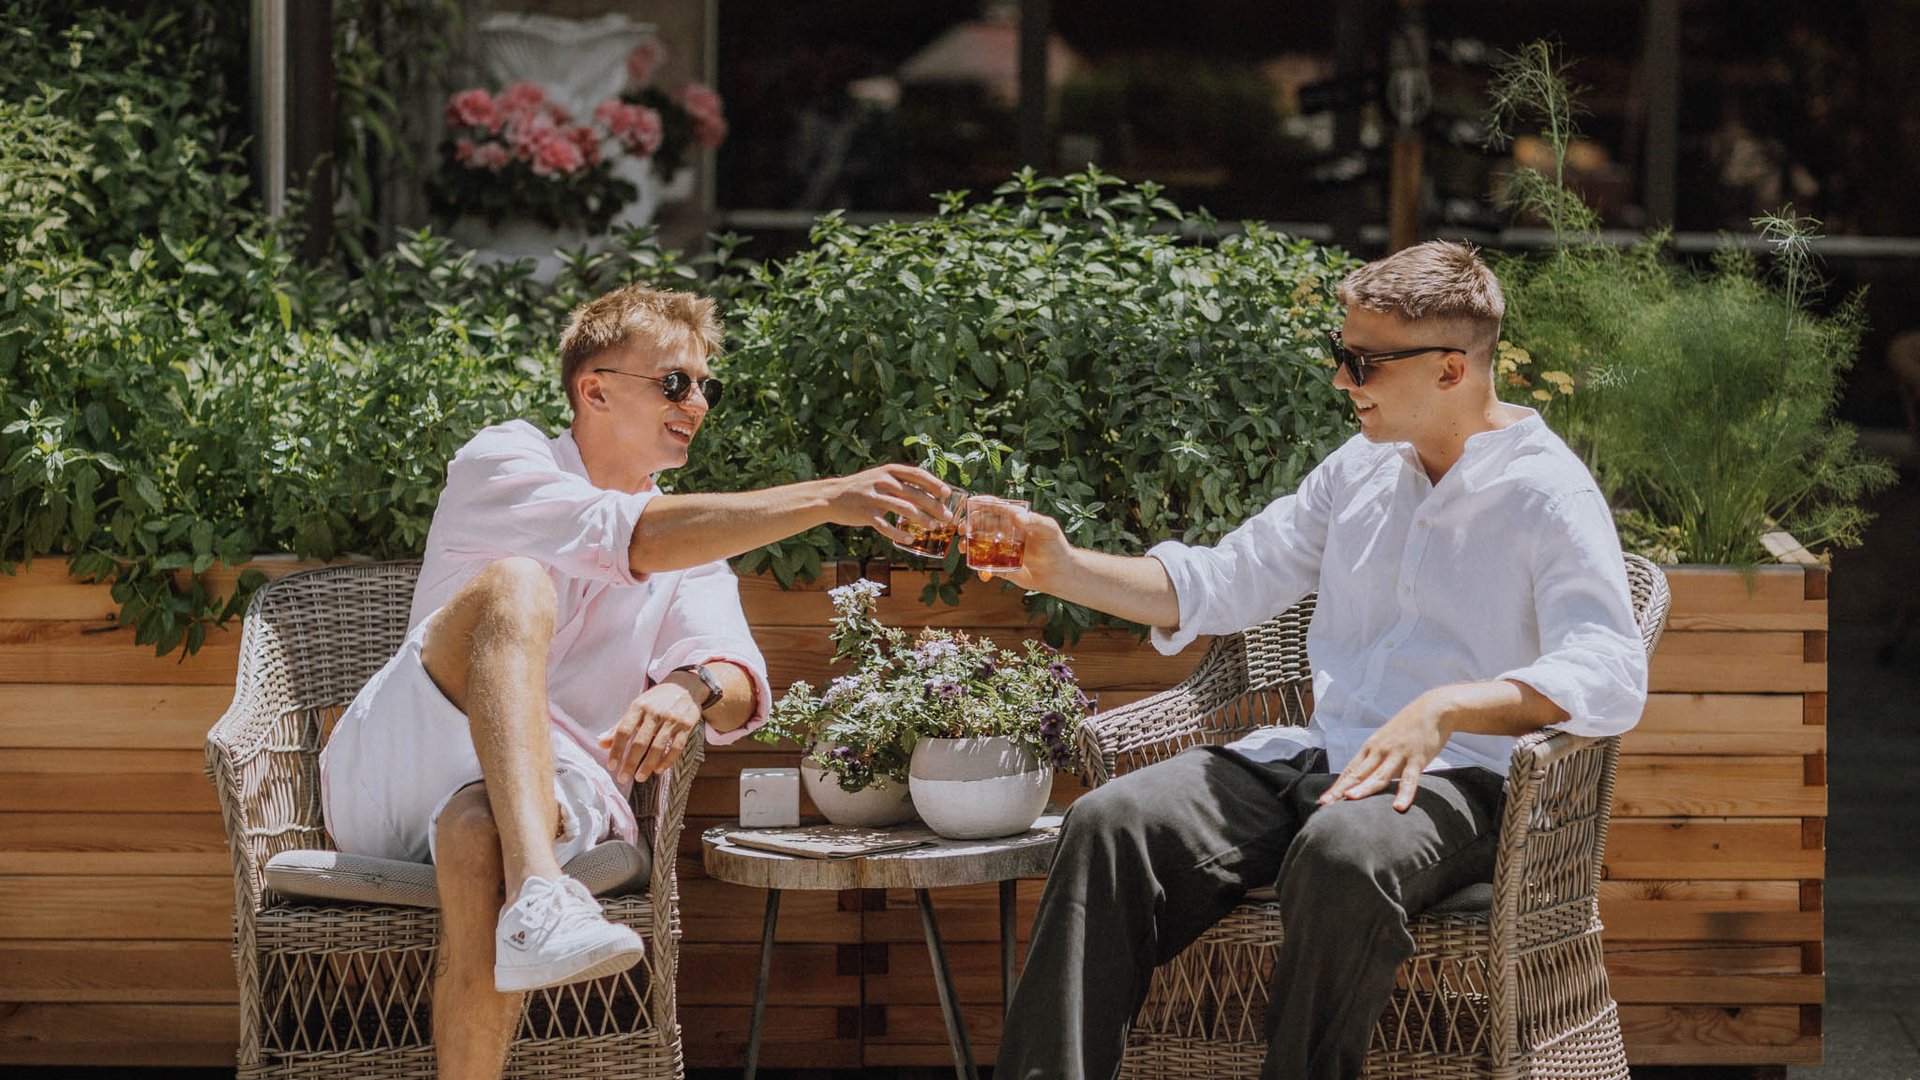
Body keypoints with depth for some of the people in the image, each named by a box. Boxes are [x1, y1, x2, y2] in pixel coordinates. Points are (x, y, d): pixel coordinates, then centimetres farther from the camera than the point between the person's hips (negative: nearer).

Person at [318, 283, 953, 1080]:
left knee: (479, 834, -37)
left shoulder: (698, 542, 19)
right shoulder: (504, 460, 5)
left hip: (545, 791, 2)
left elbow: (741, 690, 0)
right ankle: (536, 894, -51)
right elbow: (632, 539, -15)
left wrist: (691, 688, -26)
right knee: (516, 584, -30)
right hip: (400, 769, -2)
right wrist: (826, 501, -22)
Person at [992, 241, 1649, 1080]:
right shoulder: (1359, 470, 20)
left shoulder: (1551, 497, -3)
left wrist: (1447, 709, -31)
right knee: (1111, 822, -20)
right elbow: (1221, 584, 25)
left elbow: (1612, 678, -18)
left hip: (1458, 780, -6)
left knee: (1340, 855, -41)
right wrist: (1065, 569, 12)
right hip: (1316, 756, 6)